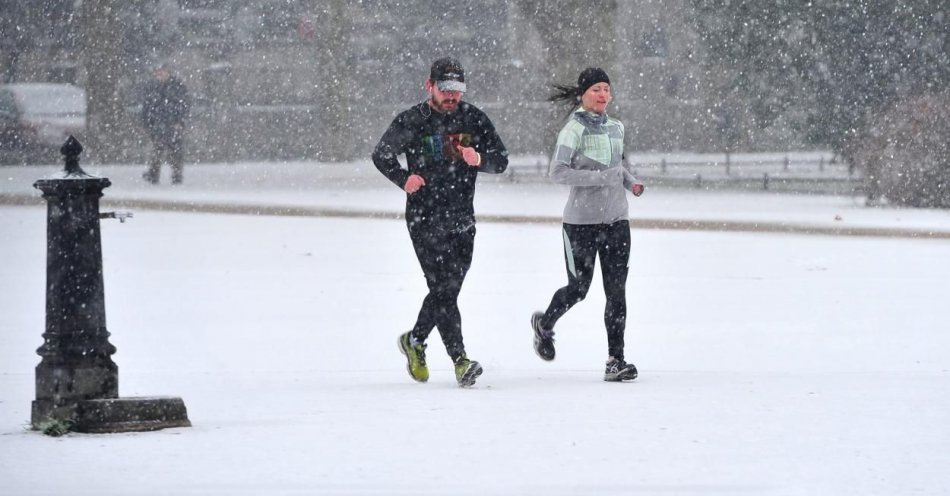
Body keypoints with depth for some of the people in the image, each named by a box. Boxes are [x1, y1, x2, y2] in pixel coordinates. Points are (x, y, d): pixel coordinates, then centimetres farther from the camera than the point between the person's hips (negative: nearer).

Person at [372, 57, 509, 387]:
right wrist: (404, 179, -8)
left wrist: (479, 159, -18)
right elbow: (381, 155, 8)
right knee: (443, 288, -11)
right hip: (425, 219, -4)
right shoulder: (412, 121, -4)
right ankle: (460, 361, -14)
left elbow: (501, 161, 4)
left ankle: (415, 341, 35)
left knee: (448, 288, 11)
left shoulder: (473, 119, 3)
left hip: (462, 220, 4)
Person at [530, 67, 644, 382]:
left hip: (616, 220, 5)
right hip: (582, 221, -5)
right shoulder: (575, 129, -10)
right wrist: (600, 178, -26)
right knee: (578, 288, 3)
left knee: (616, 291, -1)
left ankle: (616, 360, 1)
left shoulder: (615, 128, 10)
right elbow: (557, 171, -19)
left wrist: (630, 182, 6)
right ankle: (545, 324, 33)